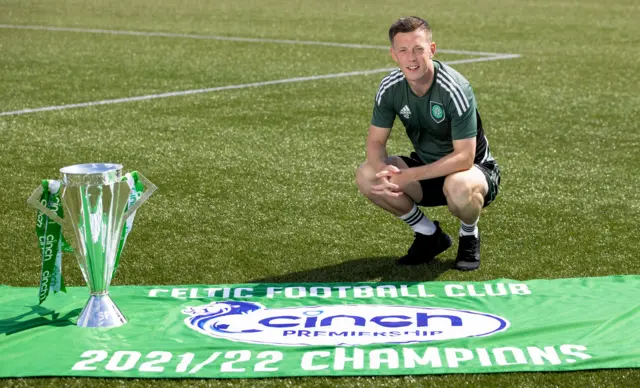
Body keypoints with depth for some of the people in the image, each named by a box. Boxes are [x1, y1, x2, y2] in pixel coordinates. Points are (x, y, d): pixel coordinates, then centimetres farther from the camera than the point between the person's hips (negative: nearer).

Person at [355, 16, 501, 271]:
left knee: (458, 186, -42)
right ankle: (430, 235, 4)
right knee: (366, 176, -17)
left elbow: (464, 157, -31)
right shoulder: (390, 88, -11)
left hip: (476, 169, -6)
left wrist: (408, 177, -35)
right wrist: (382, 168, -31)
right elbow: (375, 142, -6)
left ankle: (469, 237, -3)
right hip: (427, 168, 6)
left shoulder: (455, 89, -28)